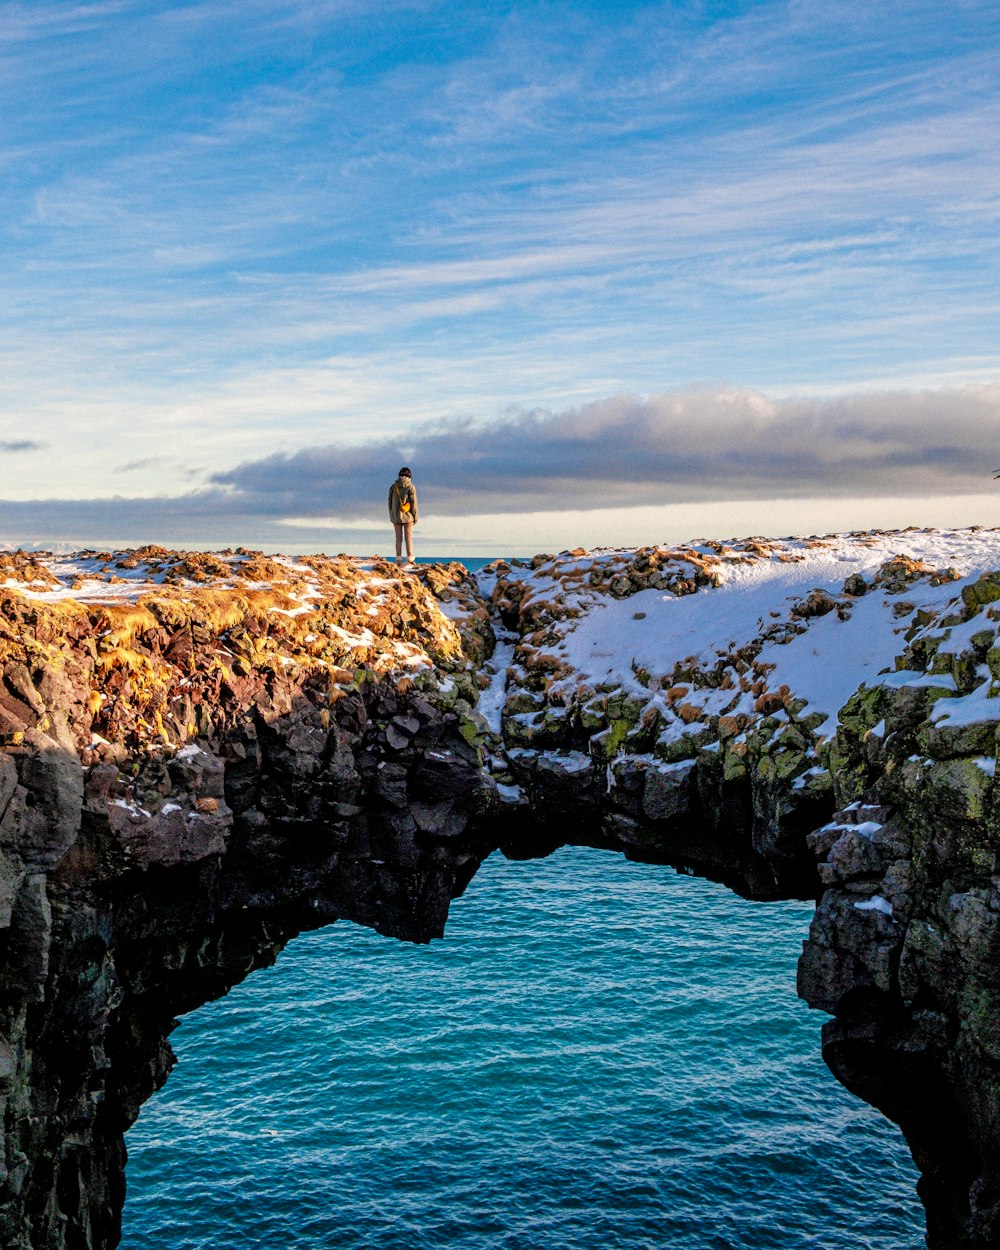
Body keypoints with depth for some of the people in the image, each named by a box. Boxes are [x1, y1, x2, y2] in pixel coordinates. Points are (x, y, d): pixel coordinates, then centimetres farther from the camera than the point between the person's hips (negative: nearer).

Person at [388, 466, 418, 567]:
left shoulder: (393, 487, 1)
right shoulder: (411, 487, -8)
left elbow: (390, 503, 4)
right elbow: (413, 503, -9)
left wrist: (391, 517, 12)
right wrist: (415, 517, -1)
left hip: (396, 517, 2)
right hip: (408, 517, -2)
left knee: (398, 538, 8)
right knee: (409, 538, 4)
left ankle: (399, 560, 5)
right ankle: (410, 560, 1)